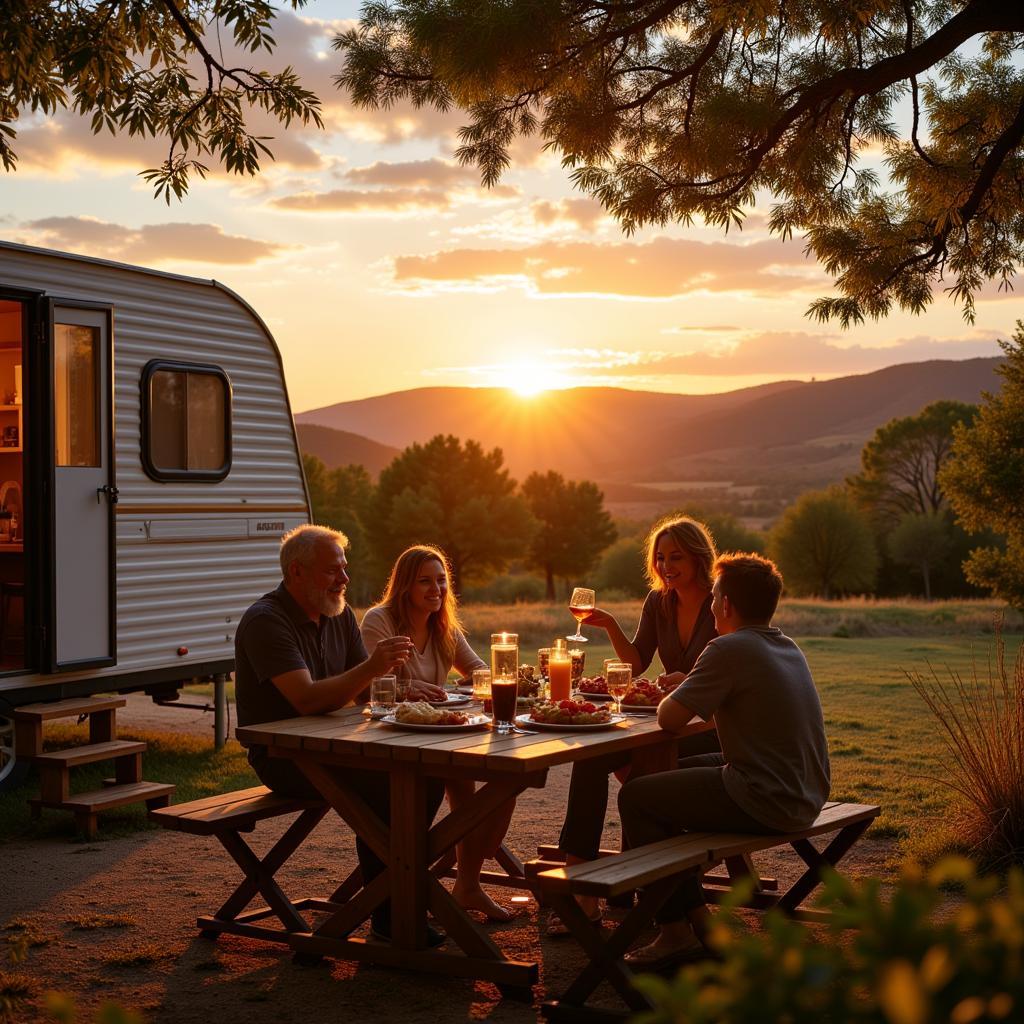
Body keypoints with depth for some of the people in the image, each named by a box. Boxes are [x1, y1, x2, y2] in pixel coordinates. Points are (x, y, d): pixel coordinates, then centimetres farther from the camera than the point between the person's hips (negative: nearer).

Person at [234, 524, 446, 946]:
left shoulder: (339, 614, 9)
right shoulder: (265, 622, -17)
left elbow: (364, 691, 10)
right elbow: (307, 700, -27)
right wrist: (370, 668, -37)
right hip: (281, 756, -8)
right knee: (379, 784, -28)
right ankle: (388, 917, -17)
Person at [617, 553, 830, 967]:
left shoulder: (730, 649, -18)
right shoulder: (788, 647, 11)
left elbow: (669, 719, -17)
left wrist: (669, 698, 5)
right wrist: (684, 689, 13)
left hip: (765, 802, -10)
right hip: (804, 797, 10)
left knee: (636, 797, 2)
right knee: (674, 776, 26)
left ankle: (676, 933, 7)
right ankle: (695, 914, 29)